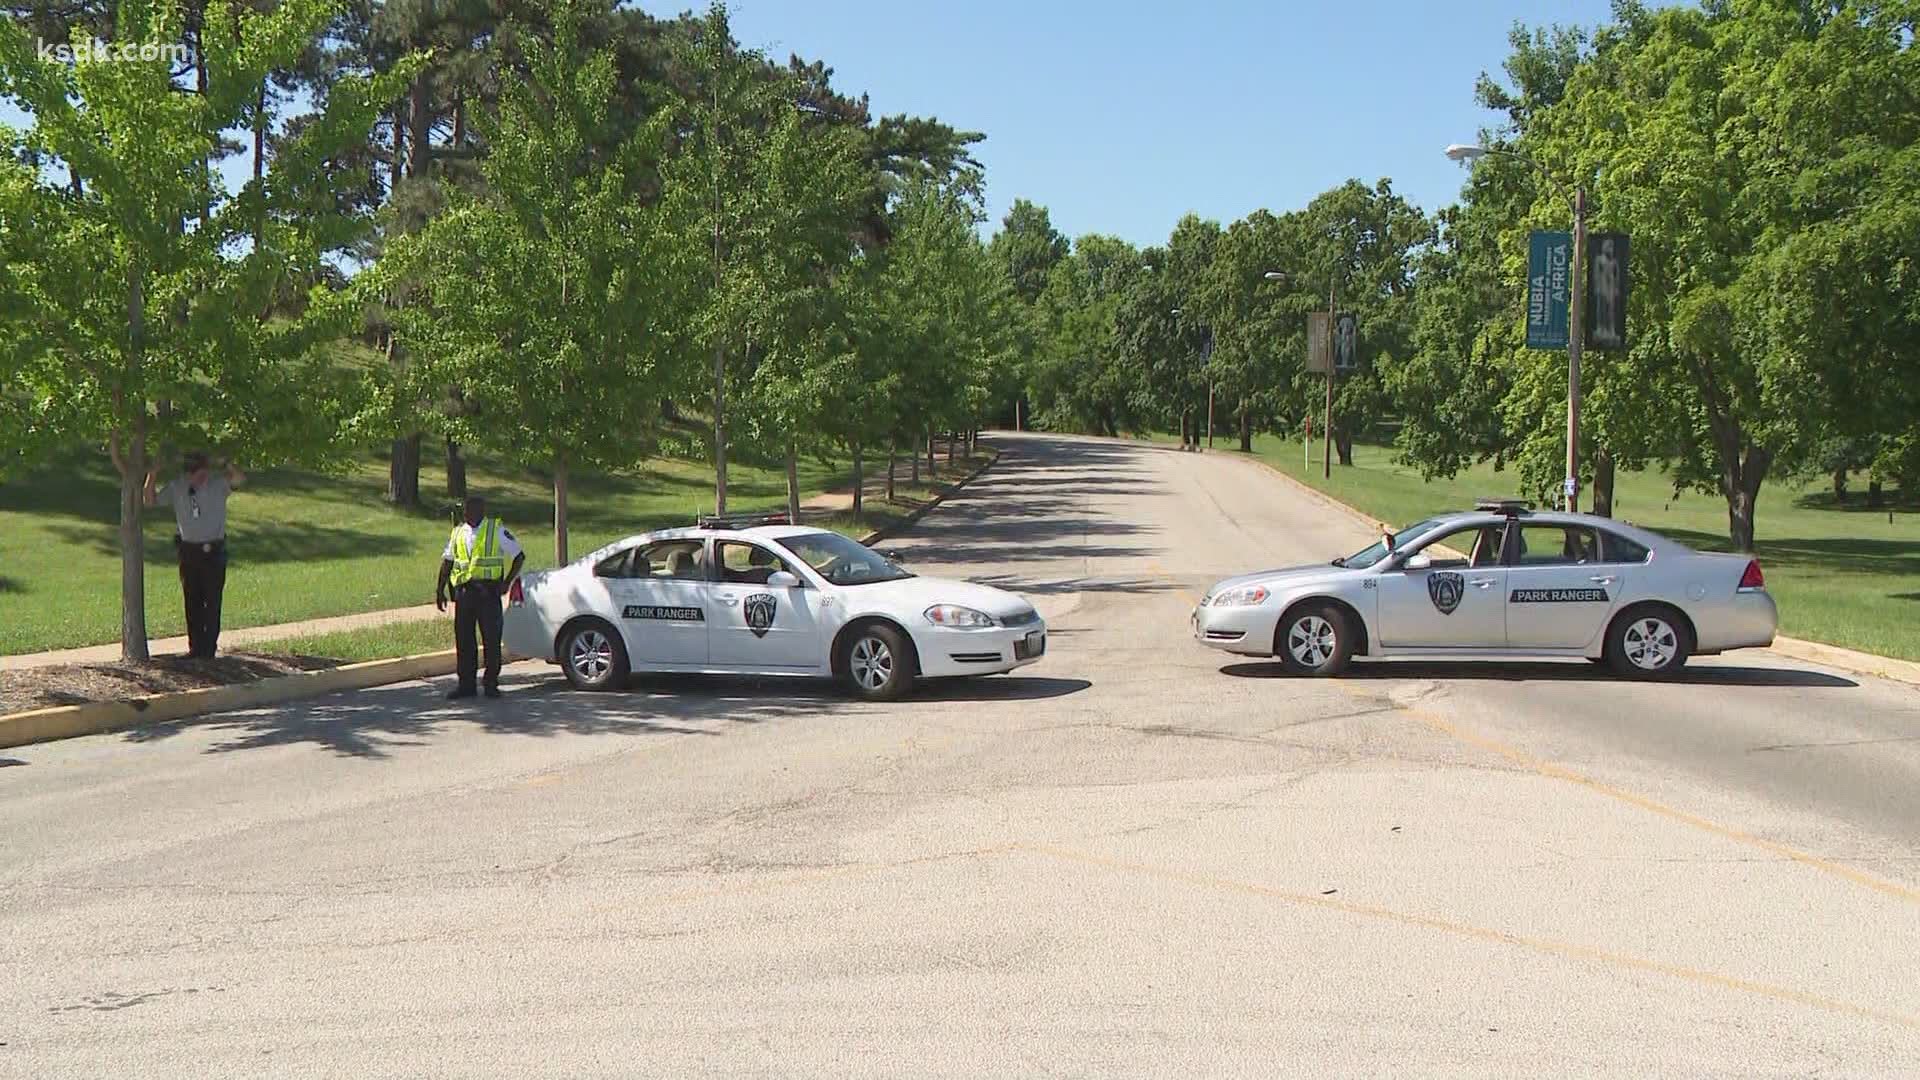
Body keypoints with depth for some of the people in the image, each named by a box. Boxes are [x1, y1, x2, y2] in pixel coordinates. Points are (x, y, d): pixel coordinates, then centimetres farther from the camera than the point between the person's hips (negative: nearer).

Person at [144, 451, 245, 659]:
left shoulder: (218, 483, -7)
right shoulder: (176, 486, 2)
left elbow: (240, 479, -24)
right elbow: (150, 500, 8)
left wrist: (225, 464, -37)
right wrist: (152, 475, -6)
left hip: (213, 550, -3)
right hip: (188, 550, 3)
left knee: (212, 601, -2)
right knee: (192, 601, 8)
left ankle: (209, 647, 5)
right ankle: (195, 647, 15)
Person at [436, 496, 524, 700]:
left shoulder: (497, 530, 2)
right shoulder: (457, 532, 14)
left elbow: (519, 556, 4)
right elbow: (447, 562, 18)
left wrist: (507, 582, -3)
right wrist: (440, 589, 10)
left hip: (488, 590, -4)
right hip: (464, 591, 4)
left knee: (491, 638, -2)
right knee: (463, 638, 3)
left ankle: (491, 684, 6)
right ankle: (465, 684, 9)